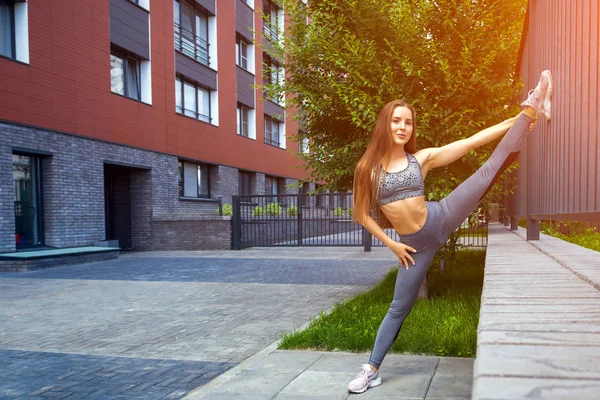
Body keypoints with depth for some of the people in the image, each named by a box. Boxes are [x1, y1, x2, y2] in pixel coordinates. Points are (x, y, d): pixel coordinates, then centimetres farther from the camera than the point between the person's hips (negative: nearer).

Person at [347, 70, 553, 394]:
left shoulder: (422, 158, 0)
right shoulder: (367, 168, -3)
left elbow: (471, 142, -1)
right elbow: (363, 215, 2)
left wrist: (517, 120, -3)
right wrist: (391, 245, -3)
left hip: (439, 219, 1)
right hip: (414, 244, -1)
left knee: (492, 167, -7)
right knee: (399, 307, 6)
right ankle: (371, 370, 19)